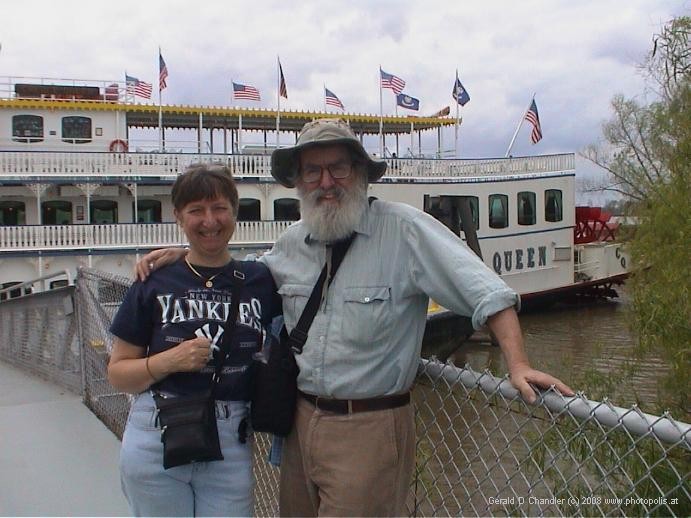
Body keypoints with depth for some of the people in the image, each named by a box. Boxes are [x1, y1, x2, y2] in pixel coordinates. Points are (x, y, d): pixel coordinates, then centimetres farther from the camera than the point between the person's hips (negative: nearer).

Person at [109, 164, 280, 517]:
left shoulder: (260, 281, 2)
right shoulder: (155, 283, -1)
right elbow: (117, 374, 2)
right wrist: (167, 361, -14)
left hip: (231, 445, 1)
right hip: (156, 443, -1)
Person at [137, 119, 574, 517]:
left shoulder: (404, 229, -14)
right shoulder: (293, 242, 6)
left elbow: (485, 292, -17)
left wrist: (518, 364, -26)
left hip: (370, 429, -6)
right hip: (303, 420, 7)